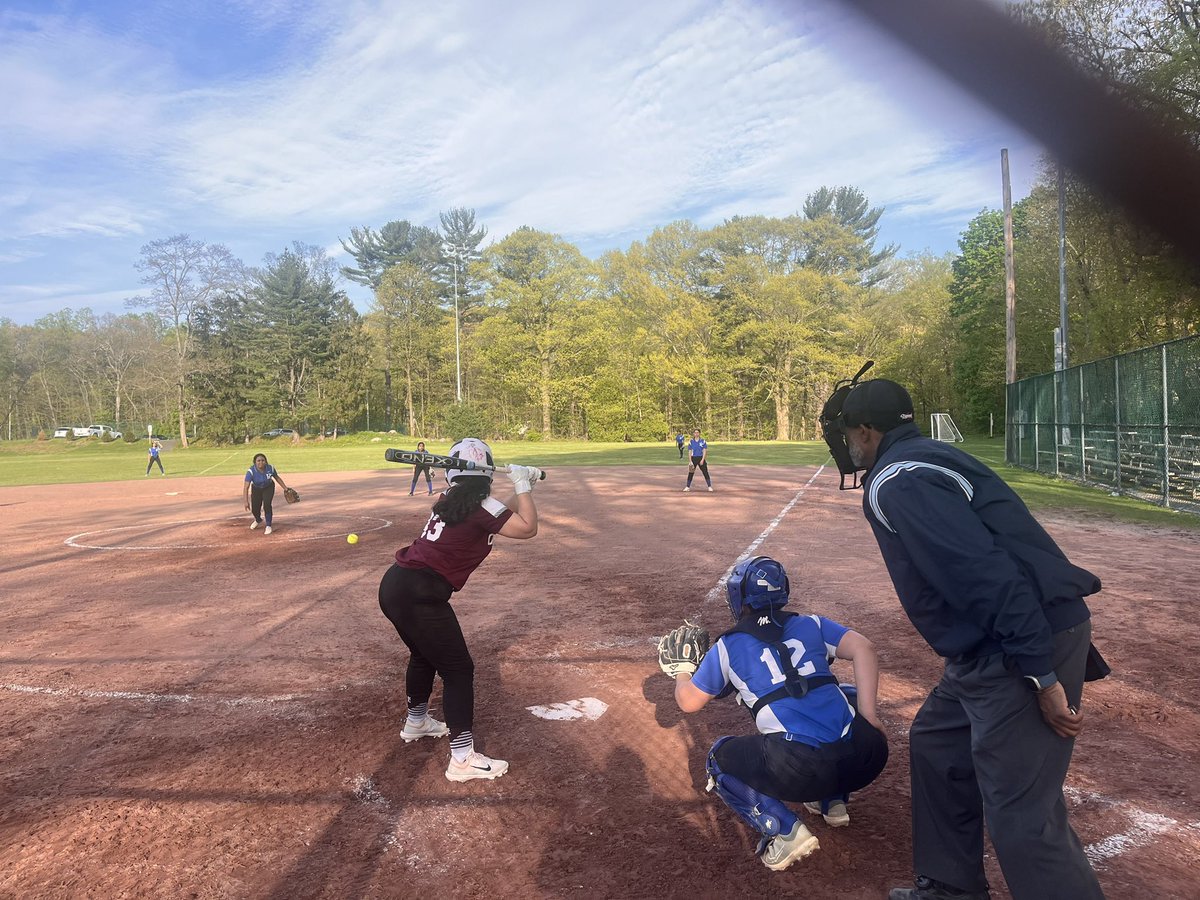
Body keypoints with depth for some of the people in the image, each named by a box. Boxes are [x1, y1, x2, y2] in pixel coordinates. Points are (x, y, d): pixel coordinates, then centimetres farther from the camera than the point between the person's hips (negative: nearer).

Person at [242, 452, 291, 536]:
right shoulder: (251, 471, -31)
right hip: (256, 489, 1)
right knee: (254, 509, 1)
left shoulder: (270, 468, -25)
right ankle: (258, 520, 39)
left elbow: (277, 478, -5)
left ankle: (268, 526, -4)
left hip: (268, 488, 0)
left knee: (267, 504, -22)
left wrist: (285, 488, -2)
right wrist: (246, 501, -43)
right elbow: (246, 487, -35)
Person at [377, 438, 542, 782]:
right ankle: (462, 759, 3)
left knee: (424, 654, 30)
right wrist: (522, 485, -5)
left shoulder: (450, 499, 14)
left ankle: (416, 722, 50)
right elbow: (527, 527, -14)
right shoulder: (481, 505, -10)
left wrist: (522, 488, 14)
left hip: (394, 585, 9)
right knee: (458, 669, 0)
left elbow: (503, 514, 25)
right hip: (420, 596, -9)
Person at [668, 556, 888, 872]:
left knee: (720, 757, 24)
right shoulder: (810, 624, 17)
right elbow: (863, 647, 3)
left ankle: (783, 829, 2)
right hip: (865, 759, 4)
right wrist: (867, 715, 1)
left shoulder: (727, 647, 12)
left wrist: (681, 670, 40)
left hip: (798, 770, -4)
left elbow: (688, 701, 19)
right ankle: (833, 801, 29)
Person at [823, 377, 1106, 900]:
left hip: (1026, 648, -11)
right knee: (936, 745, 23)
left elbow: (987, 574, -25)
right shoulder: (925, 459, 15)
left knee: (1021, 818, -6)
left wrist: (1041, 676, -22)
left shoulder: (897, 481, -17)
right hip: (991, 647, 11)